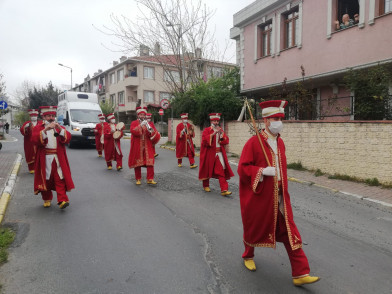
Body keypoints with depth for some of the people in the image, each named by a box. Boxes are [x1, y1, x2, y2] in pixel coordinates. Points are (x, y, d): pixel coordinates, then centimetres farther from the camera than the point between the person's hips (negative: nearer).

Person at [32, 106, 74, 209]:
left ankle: (62, 200, -10)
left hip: (58, 158, 1)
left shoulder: (59, 127, 14)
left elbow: (67, 138, -3)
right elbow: (35, 140, -12)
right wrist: (45, 129, -24)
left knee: (60, 179, -7)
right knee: (45, 179, 7)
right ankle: (47, 199, 24)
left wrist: (60, 129, -18)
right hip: (45, 159, -1)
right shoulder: (38, 127, 7)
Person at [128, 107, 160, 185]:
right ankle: (138, 179, 16)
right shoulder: (134, 123, 6)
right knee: (137, 163, 3)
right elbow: (133, 131, -15)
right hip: (137, 147, -1)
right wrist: (141, 125, -22)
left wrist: (151, 131, -17)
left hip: (147, 147, 2)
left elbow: (156, 136, 4)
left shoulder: (148, 123, 12)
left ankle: (150, 179, -4)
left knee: (150, 163, -7)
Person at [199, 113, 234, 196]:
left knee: (221, 171, -7)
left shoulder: (220, 130, 13)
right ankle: (206, 186, 32)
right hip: (209, 154, -3)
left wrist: (221, 134, -13)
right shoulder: (207, 130, 0)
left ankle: (224, 190, -11)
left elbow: (226, 141, 2)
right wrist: (213, 134, -23)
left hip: (219, 153, 3)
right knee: (207, 170, 9)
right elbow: (204, 140, -17)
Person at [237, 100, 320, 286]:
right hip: (258, 196, -5)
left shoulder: (280, 142, 7)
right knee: (254, 229, 15)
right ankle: (248, 256, 44)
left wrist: (283, 190, 18)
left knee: (290, 232, 3)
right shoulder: (253, 142, -15)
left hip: (279, 197, 6)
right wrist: (262, 171, -28)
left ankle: (300, 274, 12)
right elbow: (242, 168, -15)